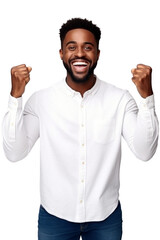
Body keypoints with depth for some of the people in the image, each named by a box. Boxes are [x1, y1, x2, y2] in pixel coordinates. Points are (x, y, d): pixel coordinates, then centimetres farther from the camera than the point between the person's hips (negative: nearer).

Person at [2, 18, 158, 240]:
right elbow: (14, 153, -14)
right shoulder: (41, 99, -10)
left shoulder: (120, 99, -10)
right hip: (54, 216, 0)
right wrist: (15, 97, -22)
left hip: (106, 216, 1)